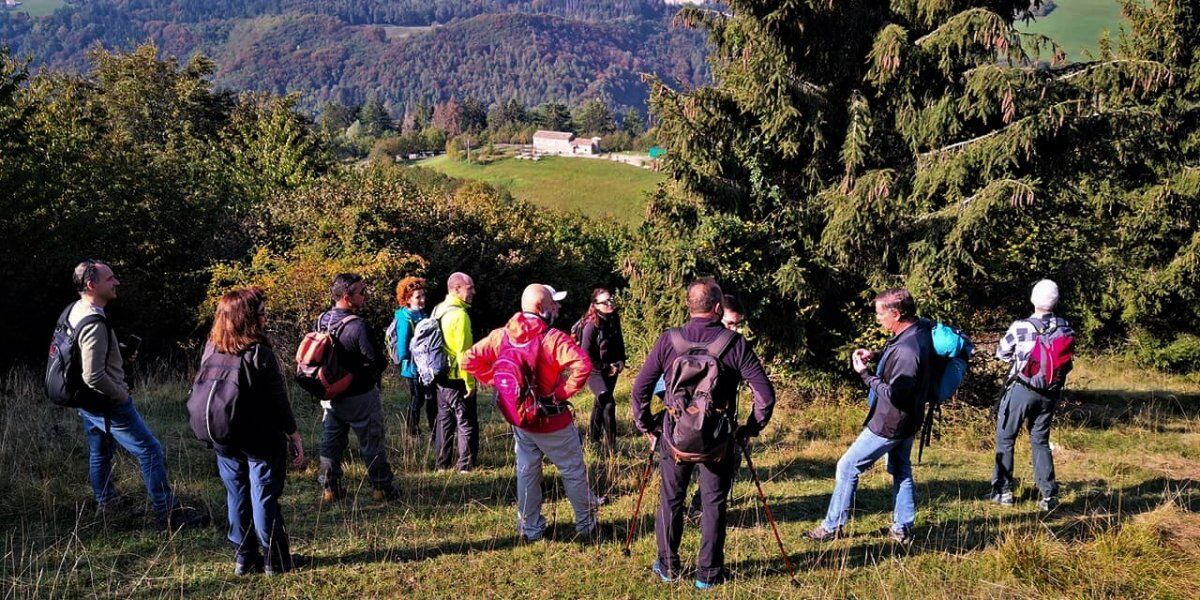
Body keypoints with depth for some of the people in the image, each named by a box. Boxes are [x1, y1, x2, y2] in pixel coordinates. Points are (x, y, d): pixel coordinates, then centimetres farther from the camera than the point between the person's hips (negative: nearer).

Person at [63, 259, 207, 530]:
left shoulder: (74, 311, 3)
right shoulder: (94, 324, -28)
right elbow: (94, 377, -31)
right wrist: (122, 395, -16)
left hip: (88, 403, 10)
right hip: (108, 405, -10)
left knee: (99, 453, 23)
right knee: (151, 451, -5)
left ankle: (106, 503, 40)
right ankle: (168, 514, -2)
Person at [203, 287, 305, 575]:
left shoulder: (211, 349, 0)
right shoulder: (259, 353, -18)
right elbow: (278, 399, -15)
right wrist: (294, 434, -7)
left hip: (225, 441, 5)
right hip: (262, 440, -5)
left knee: (236, 498, 13)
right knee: (264, 498, 4)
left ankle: (244, 559, 22)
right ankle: (276, 560, 13)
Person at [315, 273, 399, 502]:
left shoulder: (321, 321, -1)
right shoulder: (358, 326, -25)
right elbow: (377, 362, -24)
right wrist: (383, 361, -2)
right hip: (360, 397, -6)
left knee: (331, 442, 17)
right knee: (373, 443, 7)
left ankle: (329, 487, 23)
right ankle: (382, 488, 16)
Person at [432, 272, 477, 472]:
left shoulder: (438, 310, 9)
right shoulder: (460, 314, -19)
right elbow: (463, 352, -22)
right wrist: (470, 382, -17)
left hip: (441, 378, 9)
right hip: (457, 380, -9)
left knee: (444, 421, 16)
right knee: (467, 425, 1)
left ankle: (442, 465, 24)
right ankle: (466, 467, 4)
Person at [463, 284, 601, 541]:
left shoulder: (501, 336, -4)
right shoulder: (553, 338, -21)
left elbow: (470, 360, 0)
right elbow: (582, 366, -35)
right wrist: (562, 393, -21)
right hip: (553, 420, -5)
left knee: (526, 472, 16)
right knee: (573, 471, 13)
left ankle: (530, 527, 26)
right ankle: (586, 523, 26)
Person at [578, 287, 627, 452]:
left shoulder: (614, 321, 1)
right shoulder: (591, 325, -20)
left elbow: (620, 344, 16)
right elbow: (586, 356, -18)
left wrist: (621, 361, 0)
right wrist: (606, 368, -15)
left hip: (611, 372, 7)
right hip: (595, 372, -7)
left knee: (601, 403, 19)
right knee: (609, 403, -21)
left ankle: (593, 436, 37)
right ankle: (611, 445, -14)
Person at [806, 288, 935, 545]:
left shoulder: (907, 349, -32)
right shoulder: (921, 328, -2)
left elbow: (893, 394, -29)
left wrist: (865, 374, -21)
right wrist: (876, 356, 2)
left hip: (890, 424, -10)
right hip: (907, 419, 10)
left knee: (848, 467, 1)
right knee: (901, 470, 21)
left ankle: (832, 527, 11)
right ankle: (903, 528, 31)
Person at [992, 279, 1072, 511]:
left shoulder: (1020, 328, -17)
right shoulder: (1064, 327, -8)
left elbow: (1001, 353, -1)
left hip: (1021, 389, -3)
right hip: (1050, 393, 4)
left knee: (1005, 438, 11)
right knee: (1040, 441, 16)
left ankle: (1003, 491, 12)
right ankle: (1049, 494, 12)